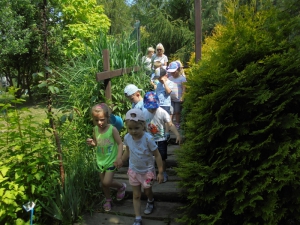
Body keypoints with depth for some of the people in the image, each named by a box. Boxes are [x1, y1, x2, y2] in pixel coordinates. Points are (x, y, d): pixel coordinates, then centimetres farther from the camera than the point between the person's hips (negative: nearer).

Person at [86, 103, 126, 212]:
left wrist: (119, 158, -23)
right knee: (103, 182, 16)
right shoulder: (95, 129, -5)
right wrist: (91, 143, -14)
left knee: (107, 182, -8)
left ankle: (121, 186, 24)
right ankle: (108, 200, 40)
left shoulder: (112, 129, -19)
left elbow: (120, 143, -15)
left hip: (111, 160, -5)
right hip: (100, 160, 5)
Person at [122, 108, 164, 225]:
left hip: (147, 171, -3)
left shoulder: (148, 139, -30)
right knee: (136, 195, 11)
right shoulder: (127, 137, -16)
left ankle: (150, 202, 56)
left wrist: (160, 172, -17)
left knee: (147, 191, 21)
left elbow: (157, 155, -20)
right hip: (133, 171, 3)